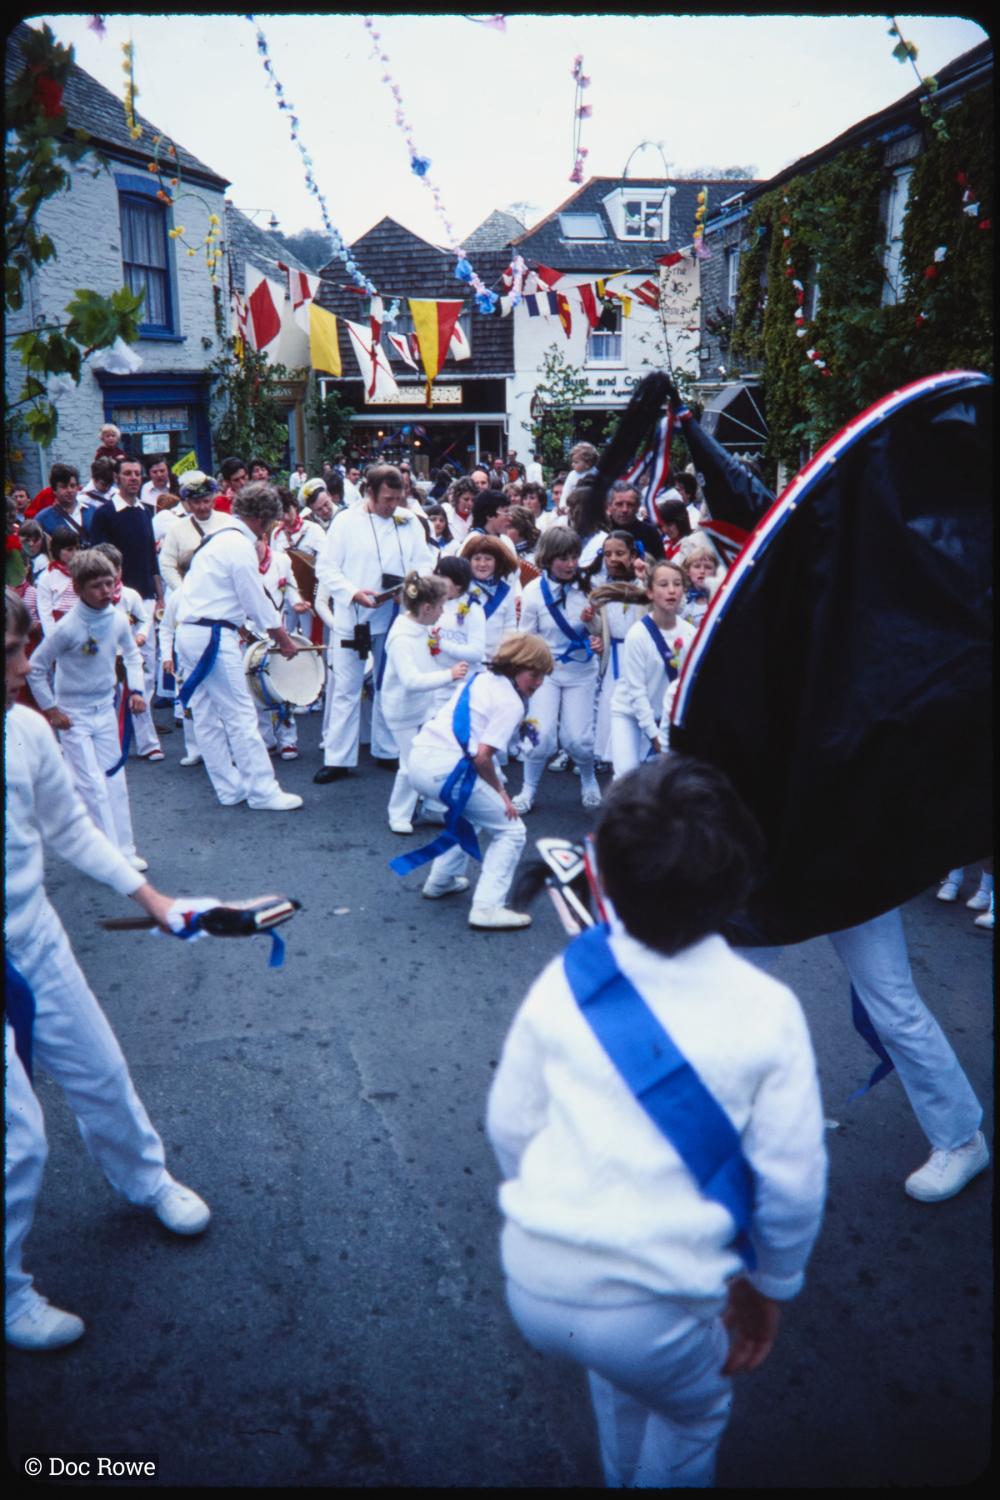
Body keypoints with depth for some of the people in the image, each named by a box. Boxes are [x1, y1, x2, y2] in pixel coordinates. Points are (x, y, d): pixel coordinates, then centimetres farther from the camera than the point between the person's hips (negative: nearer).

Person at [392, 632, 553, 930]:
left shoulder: (480, 679, 19)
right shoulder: (511, 703, -6)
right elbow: (482, 755, -14)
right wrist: (499, 791, 1)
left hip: (418, 757, 9)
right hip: (446, 769, -9)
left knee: (471, 811, 35)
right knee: (511, 830, 3)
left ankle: (441, 882, 40)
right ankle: (487, 908, -4)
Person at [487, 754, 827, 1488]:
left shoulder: (565, 980, -8)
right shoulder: (767, 1012, -14)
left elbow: (509, 1126, 3)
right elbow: (793, 1181, -7)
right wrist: (771, 1284, 12)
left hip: (533, 1281, 4)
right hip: (653, 1303, -3)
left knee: (622, 1360, 36)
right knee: (694, 1410, 31)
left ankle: (623, 1477, 55)